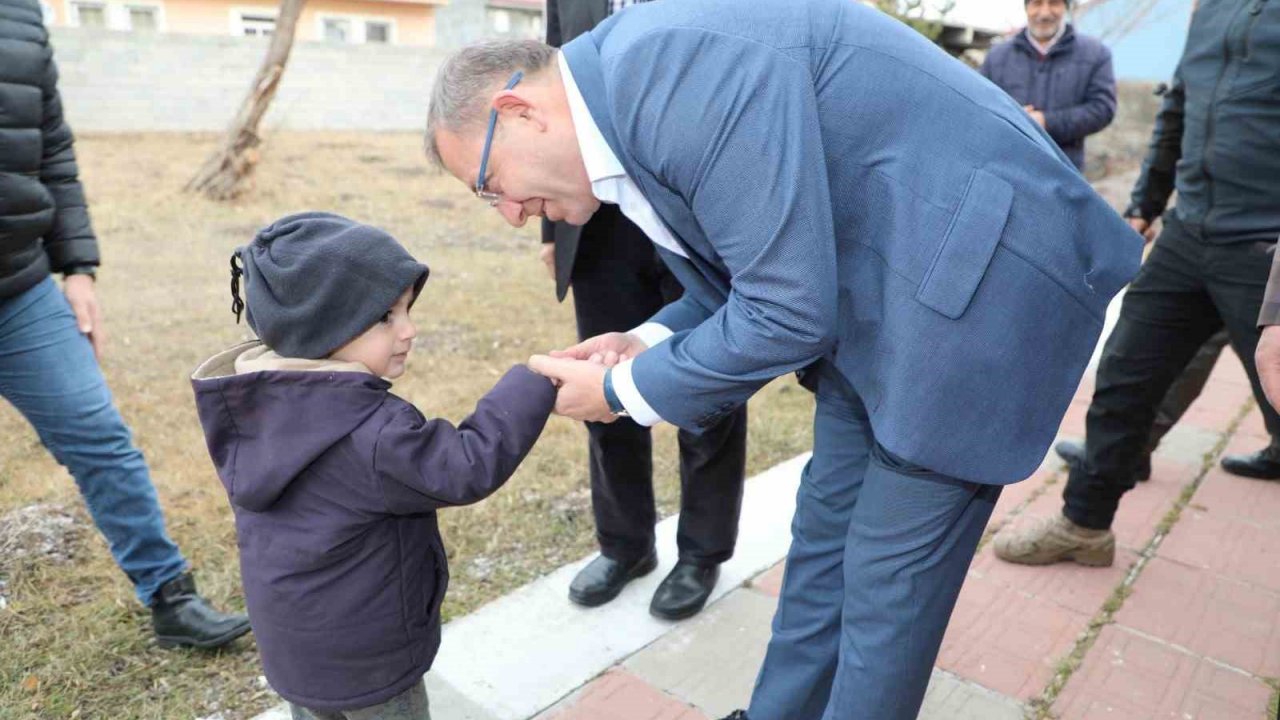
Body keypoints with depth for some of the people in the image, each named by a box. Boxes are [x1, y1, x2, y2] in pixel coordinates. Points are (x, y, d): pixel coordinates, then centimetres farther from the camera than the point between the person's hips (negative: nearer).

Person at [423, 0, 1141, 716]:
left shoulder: (673, 64, -24)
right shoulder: (636, 91, 7)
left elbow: (790, 312, -24)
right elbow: (766, 270, 14)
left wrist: (625, 389, -11)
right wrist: (647, 344, 0)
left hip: (988, 276, -9)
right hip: (881, 283, 9)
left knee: (889, 573, 4)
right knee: (826, 529, 18)